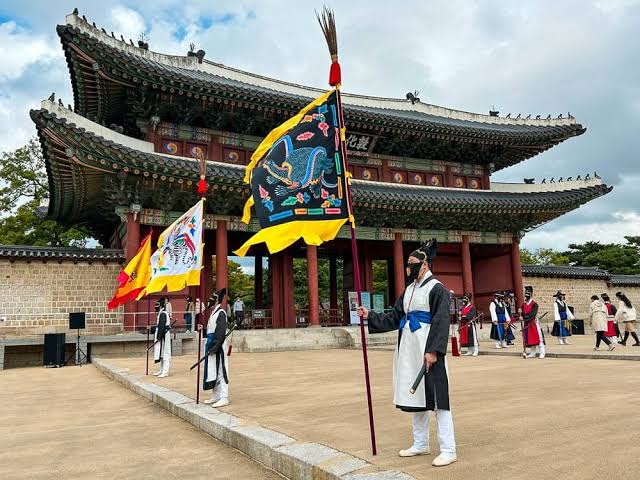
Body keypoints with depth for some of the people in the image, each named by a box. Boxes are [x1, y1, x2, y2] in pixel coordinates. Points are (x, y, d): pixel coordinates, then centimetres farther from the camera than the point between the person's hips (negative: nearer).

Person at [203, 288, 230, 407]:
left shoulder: (221, 313, -14)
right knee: (213, 372, 15)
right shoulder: (214, 312, 15)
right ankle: (215, 396, 24)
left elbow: (220, 333, -21)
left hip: (218, 347, -10)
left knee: (220, 372, -5)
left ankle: (224, 398, 1)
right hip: (212, 346, 10)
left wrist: (213, 348, -22)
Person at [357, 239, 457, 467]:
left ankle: (448, 450, 5)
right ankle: (420, 444, 27)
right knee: (415, 395, 14)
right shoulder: (409, 290, 14)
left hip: (428, 348, -8)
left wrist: (433, 350, -22)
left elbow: (441, 322, -15)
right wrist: (370, 316, 7)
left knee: (435, 395, -5)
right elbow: (394, 318, 16)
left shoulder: (437, 289, -9)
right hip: (410, 348, 8)